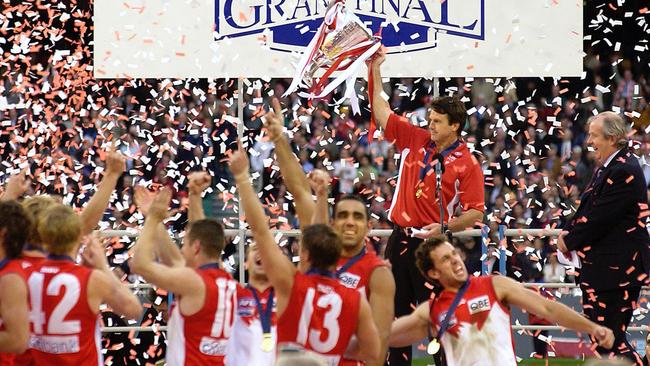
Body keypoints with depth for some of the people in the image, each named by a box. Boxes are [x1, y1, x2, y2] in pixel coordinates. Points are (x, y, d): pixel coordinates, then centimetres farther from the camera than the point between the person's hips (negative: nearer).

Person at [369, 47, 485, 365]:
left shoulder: (467, 165, -8)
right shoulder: (414, 140, 6)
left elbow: (475, 212, -8)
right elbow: (382, 111, 12)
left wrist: (445, 227, -22)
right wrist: (375, 71, 7)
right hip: (401, 239, 6)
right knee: (396, 311, 8)